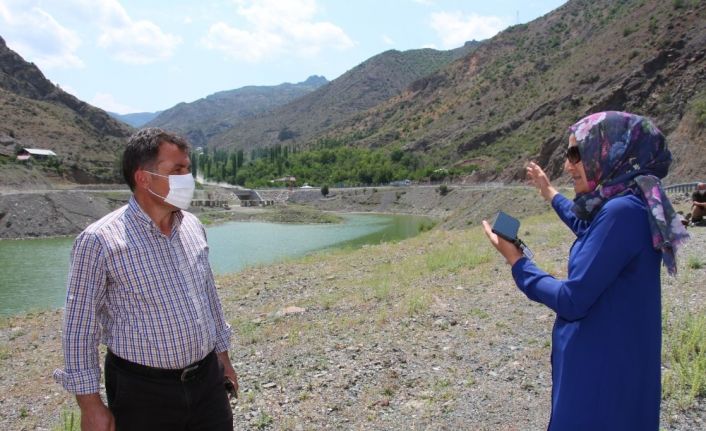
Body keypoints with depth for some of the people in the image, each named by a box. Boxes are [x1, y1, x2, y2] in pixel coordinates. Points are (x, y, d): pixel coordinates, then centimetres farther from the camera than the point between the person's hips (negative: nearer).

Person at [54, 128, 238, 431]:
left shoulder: (193, 226, 2)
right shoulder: (100, 241, -15)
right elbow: (79, 326, -10)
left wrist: (222, 355, 16)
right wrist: (90, 405, -8)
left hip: (207, 379, 5)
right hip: (143, 391, -5)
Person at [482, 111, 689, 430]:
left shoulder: (623, 211, -25)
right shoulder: (625, 206, 5)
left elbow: (572, 301, -25)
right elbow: (589, 230, 29)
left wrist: (515, 260, -12)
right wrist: (550, 194, 39)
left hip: (603, 372, -9)